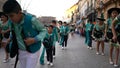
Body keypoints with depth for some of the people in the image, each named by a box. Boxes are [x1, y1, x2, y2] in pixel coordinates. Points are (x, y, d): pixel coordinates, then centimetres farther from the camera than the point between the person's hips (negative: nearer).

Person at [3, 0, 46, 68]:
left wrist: (34, 40, -24)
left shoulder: (32, 19, -25)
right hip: (21, 51, 5)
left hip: (33, 51, -5)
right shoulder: (11, 22, -9)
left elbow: (43, 30, -11)